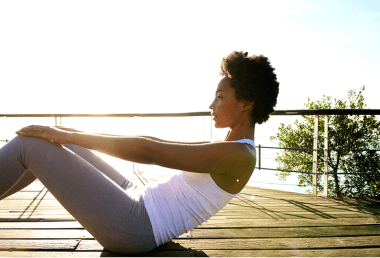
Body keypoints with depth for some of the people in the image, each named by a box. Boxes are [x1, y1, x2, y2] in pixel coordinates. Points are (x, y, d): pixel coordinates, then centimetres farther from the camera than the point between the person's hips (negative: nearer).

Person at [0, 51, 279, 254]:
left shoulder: (239, 155, -17)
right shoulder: (227, 149, 12)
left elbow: (150, 152, -22)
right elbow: (157, 142, 13)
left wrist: (70, 135, -16)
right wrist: (79, 134, 15)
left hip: (132, 227, -9)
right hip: (137, 200, 9)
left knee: (28, 144, -7)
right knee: (51, 145, 10)